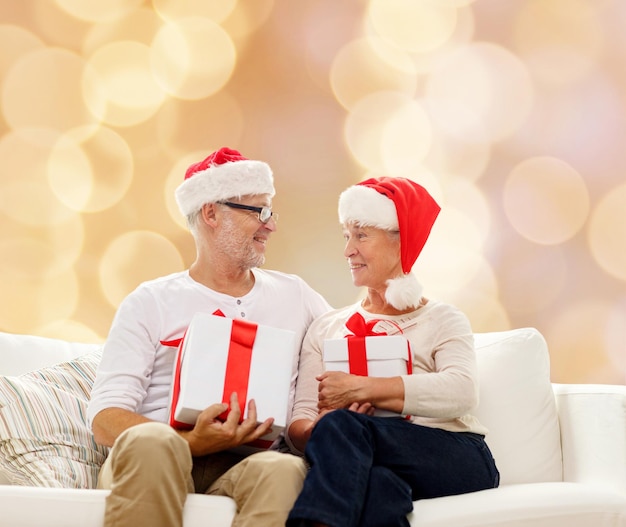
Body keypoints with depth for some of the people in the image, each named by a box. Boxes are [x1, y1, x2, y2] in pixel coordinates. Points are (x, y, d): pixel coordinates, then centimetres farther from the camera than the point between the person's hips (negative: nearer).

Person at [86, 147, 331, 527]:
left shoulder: (294, 295, 21)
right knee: (150, 440, -38)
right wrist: (190, 443, -20)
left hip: (243, 465, 2)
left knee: (285, 469, -35)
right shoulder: (150, 303, 10)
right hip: (150, 464, -2)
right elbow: (106, 416, 0)